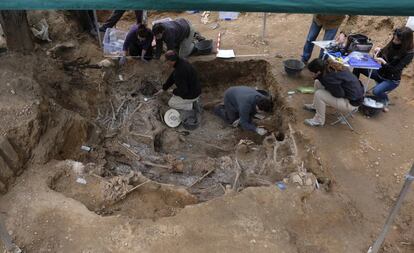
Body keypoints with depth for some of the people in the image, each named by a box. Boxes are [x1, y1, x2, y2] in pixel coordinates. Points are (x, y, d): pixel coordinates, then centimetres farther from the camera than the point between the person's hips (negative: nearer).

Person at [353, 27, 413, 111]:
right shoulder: (392, 44, -7)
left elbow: (395, 70, -23)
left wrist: (383, 62, -33)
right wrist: (378, 52, -16)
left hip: (392, 79, -5)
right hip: (380, 72, 5)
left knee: (376, 91, -33)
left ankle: (385, 101, 3)